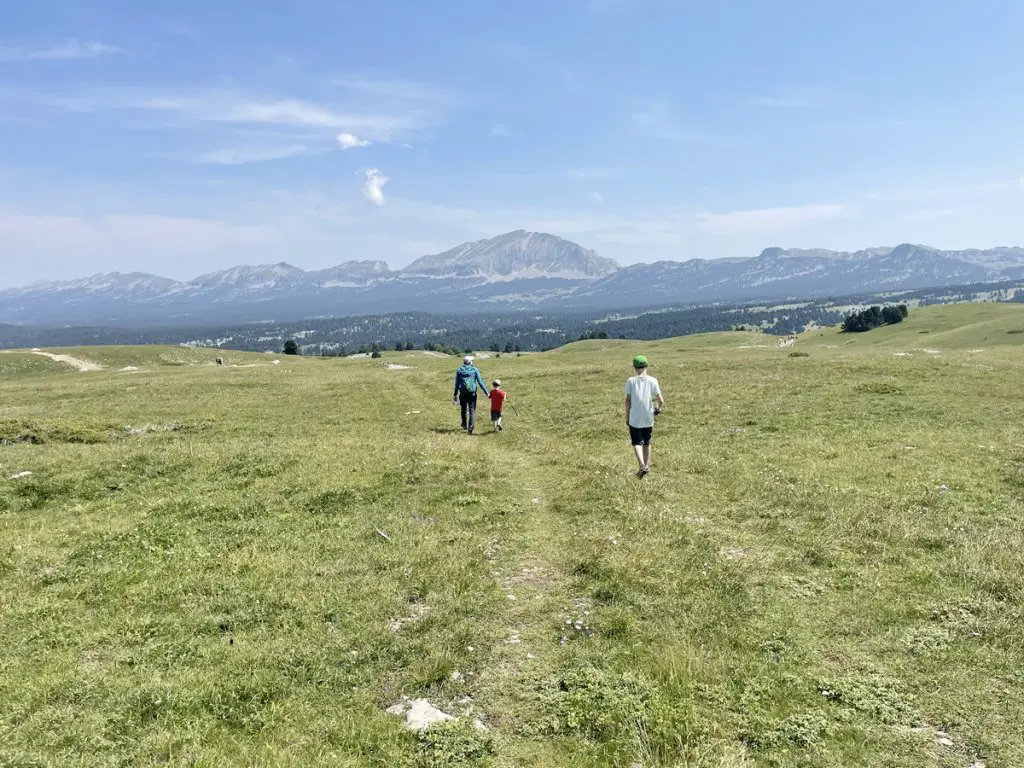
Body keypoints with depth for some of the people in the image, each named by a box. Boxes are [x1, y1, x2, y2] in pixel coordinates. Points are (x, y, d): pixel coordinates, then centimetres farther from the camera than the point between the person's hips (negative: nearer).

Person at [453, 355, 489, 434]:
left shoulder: (459, 370, 2)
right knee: (472, 411, 2)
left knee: (464, 410, 21)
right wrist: (486, 392, 1)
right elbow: (480, 382, -4)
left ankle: (464, 425, 37)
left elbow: (457, 384, 4)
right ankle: (470, 428, -11)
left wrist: (455, 394, 12)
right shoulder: (474, 370, -3)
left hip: (463, 394, 2)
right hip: (472, 393, -2)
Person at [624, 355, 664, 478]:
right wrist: (659, 408, 16)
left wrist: (627, 417, 4)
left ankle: (642, 466, -15)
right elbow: (661, 400, -6)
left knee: (637, 443, 6)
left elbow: (628, 400, -7)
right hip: (648, 418, 2)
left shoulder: (630, 381, -6)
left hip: (634, 418, -2)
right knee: (647, 443, 18)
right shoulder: (652, 380, -4)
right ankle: (647, 467, 26)